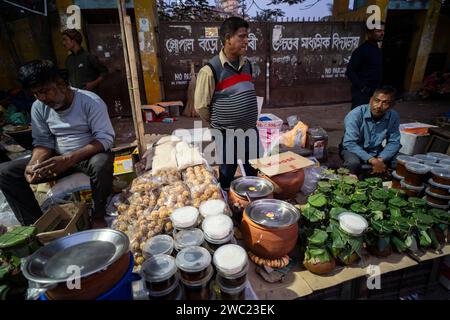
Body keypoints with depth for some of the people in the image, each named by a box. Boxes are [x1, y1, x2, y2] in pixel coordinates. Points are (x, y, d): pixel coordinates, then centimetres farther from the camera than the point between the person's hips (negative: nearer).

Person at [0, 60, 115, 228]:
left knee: (101, 164, -40)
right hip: (58, 159, 5)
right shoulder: (38, 107, -1)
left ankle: (98, 216, -15)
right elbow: (43, 141, 4)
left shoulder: (91, 101, -18)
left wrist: (69, 159, -33)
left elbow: (105, 137, -23)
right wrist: (34, 163, -19)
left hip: (90, 155, -4)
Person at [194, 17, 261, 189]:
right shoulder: (211, 70, -15)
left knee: (254, 174, 20)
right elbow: (201, 106, -11)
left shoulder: (247, 64, 6)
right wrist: (219, 124, 2)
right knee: (227, 178, 12)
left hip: (251, 132, 6)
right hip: (227, 136, -6)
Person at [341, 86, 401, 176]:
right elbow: (349, 143, -30)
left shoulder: (394, 116, -10)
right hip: (353, 150, -4)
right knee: (354, 163, -35)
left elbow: (394, 142, -5)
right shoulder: (355, 114, -24)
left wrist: (380, 160, -25)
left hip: (376, 151, 5)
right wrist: (372, 160, -38)